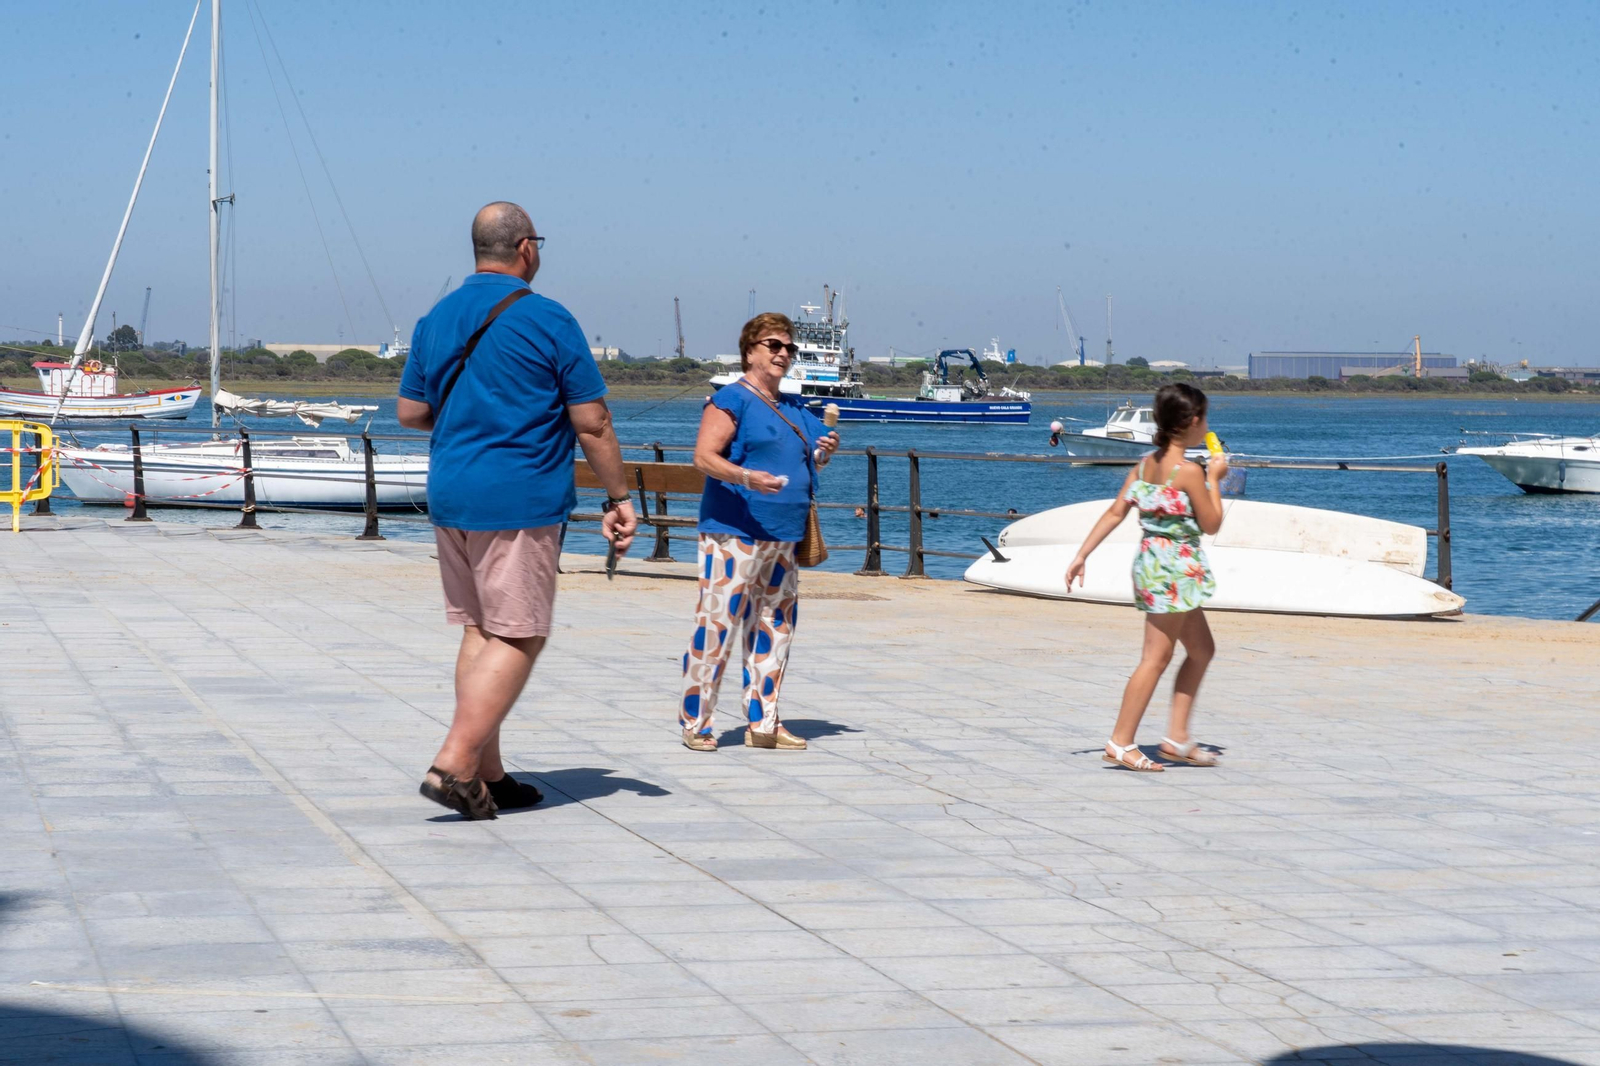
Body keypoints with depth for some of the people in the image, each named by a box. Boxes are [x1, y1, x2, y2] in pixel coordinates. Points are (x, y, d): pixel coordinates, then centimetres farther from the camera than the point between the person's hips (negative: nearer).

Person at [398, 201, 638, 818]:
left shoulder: (436, 320, 9)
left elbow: (410, 413, 15)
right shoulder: (548, 321, -8)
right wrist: (619, 499, -1)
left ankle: (487, 774, 16)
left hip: (449, 495, 7)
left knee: (479, 633, 13)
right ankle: (454, 765, -10)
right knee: (519, 638, -2)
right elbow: (592, 424, -8)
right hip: (520, 501, -7)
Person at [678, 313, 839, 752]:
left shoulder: (793, 408, 19)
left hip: (782, 537, 8)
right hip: (733, 534, -8)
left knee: (774, 626, 10)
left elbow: (803, 463, 28)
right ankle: (694, 722, -1)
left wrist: (823, 454, 6)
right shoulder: (731, 400, -5)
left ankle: (762, 723, 17)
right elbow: (704, 457, -14)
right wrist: (746, 478, -29)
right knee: (716, 624, -8)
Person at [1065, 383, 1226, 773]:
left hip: (1151, 563, 9)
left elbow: (1115, 512, 5)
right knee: (1156, 657, -3)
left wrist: (1082, 555, 5)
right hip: (1176, 568, -9)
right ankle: (1121, 742, -2)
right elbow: (1211, 524, -9)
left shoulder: (1145, 464, 7)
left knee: (1202, 650, 16)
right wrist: (1214, 478, 3)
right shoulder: (1189, 471, -16)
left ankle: (1177, 736, 16)